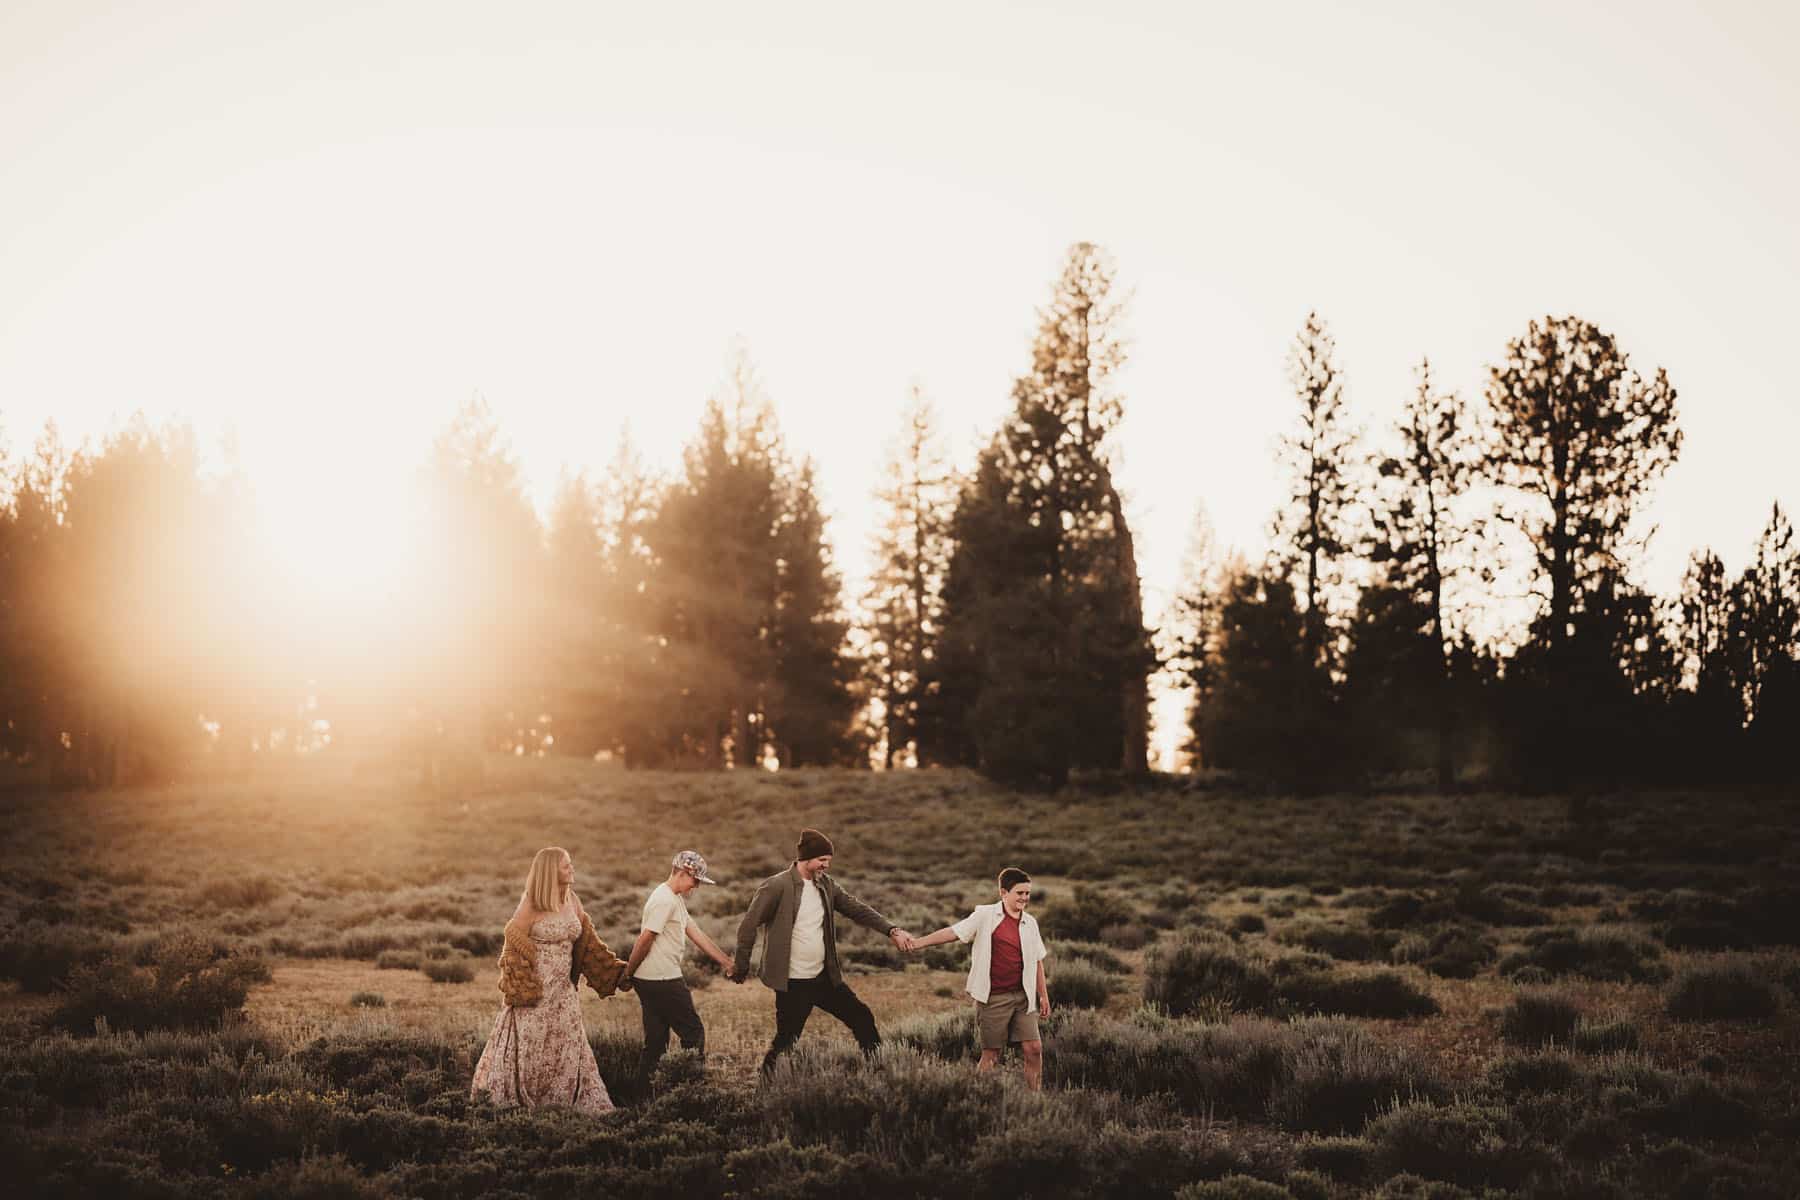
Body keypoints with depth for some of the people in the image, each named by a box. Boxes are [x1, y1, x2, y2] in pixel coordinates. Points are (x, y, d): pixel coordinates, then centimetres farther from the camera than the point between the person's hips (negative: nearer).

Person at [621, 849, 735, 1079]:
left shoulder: (677, 900, 17)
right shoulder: (664, 900, -16)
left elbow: (697, 935, 16)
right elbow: (644, 940, -18)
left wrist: (728, 963, 13)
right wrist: (628, 973, -10)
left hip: (648, 982, 10)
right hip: (663, 981, -10)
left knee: (656, 1041, 12)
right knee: (693, 1032, 0)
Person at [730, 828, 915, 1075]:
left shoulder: (826, 885, 6)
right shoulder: (776, 887, -15)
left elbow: (858, 909, 7)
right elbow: (748, 926, -12)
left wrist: (893, 930, -5)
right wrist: (741, 968, -8)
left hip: (824, 977, 7)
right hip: (793, 983, -7)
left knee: (863, 1019, 8)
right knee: (786, 1041, -2)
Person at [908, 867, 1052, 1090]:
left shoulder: (1030, 922, 9)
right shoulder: (986, 915, -4)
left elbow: (1037, 961, 16)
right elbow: (954, 932, -7)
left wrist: (1043, 996, 16)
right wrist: (918, 942, -15)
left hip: (1022, 996, 4)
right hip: (993, 998, -4)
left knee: (1033, 1049, 0)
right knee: (991, 1053, 2)